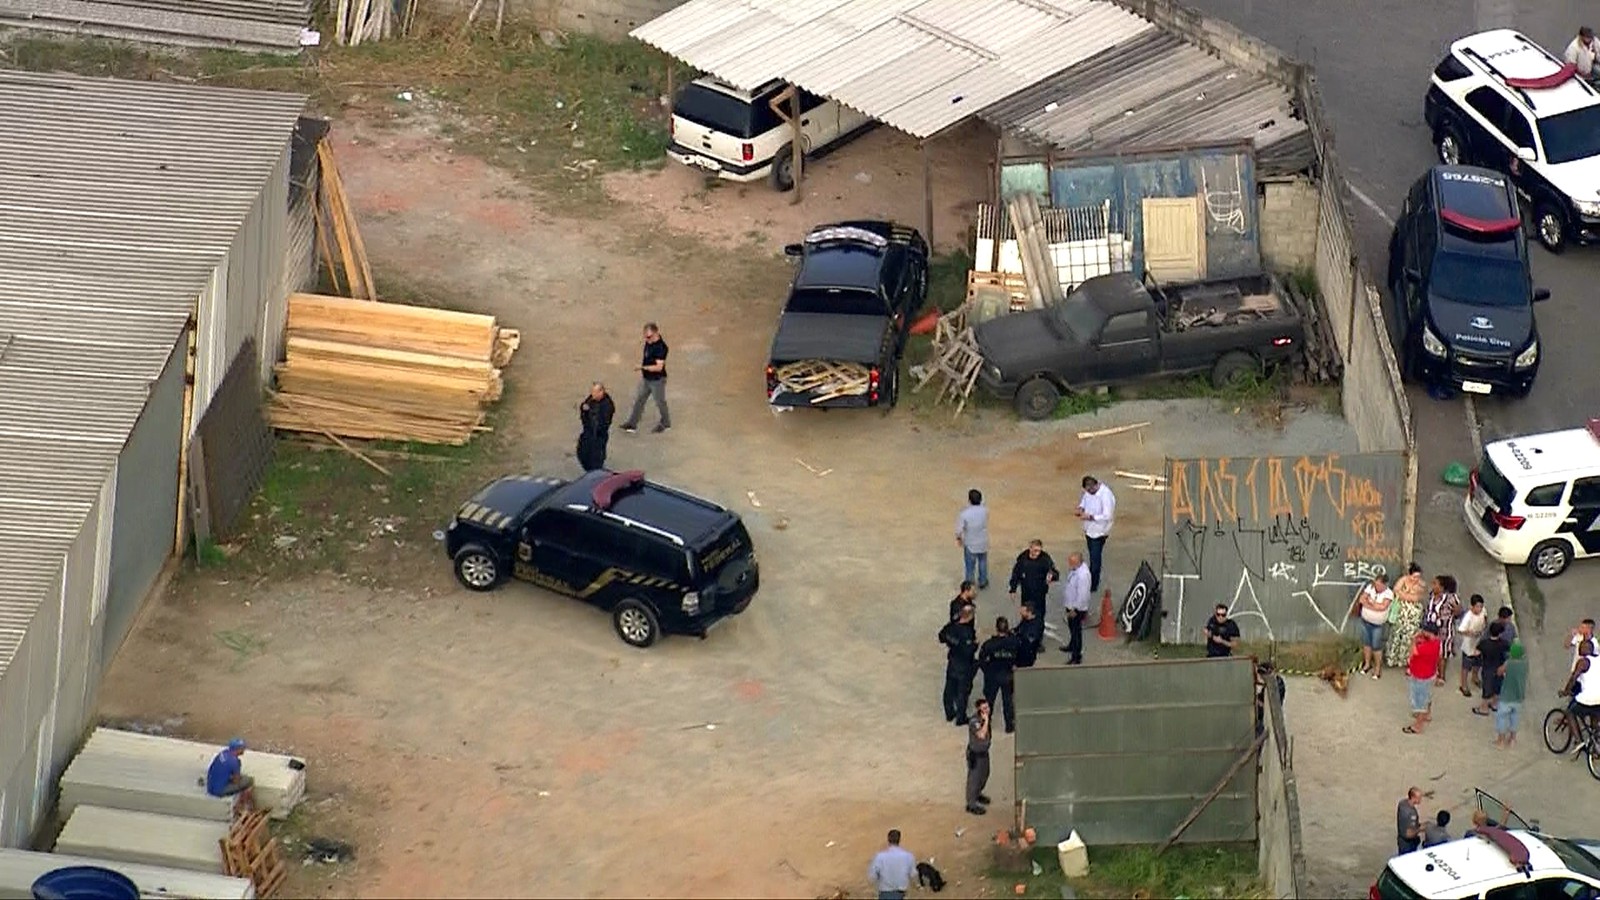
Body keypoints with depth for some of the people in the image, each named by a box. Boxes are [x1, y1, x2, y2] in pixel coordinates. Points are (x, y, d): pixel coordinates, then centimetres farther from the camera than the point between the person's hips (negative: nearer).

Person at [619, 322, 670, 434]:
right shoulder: (648, 342, -3)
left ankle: (665, 423, 33)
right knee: (638, 400, 13)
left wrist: (644, 367, -37)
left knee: (660, 402, 11)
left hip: (657, 380, -8)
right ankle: (632, 424, 22)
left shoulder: (661, 347, -29)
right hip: (646, 378, 8)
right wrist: (642, 371, 13)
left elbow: (659, 367, -32)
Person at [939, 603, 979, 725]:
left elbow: (941, 638, 5)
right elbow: (969, 651, -29)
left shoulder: (951, 627, -10)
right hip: (964, 667, -6)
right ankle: (960, 718, 20)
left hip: (951, 664, 6)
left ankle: (949, 713, 36)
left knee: (949, 689, 21)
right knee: (963, 691, 10)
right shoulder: (968, 632, -29)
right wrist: (975, 643, -13)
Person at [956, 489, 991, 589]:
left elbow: (959, 529, -18)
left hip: (970, 544, -3)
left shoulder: (964, 514, -29)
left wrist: (958, 538, -1)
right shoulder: (985, 511, -20)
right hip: (983, 543, 3)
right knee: (983, 562, 27)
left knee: (970, 565, 17)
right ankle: (982, 582, 44)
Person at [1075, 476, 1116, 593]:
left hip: (1099, 532, -7)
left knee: (1095, 559, 3)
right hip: (1089, 529, 7)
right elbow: (1084, 499, 15)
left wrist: (1090, 517, -30)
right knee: (1093, 557, 23)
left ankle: (1093, 585, 16)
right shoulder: (1089, 491, -6)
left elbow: (1107, 516, -29)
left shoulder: (1106, 496, -30)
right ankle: (1093, 579, 40)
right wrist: (1081, 508, -7)